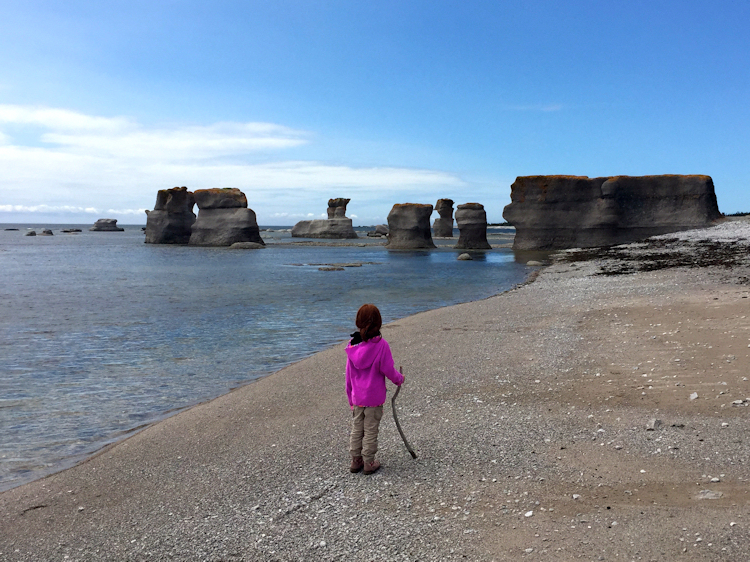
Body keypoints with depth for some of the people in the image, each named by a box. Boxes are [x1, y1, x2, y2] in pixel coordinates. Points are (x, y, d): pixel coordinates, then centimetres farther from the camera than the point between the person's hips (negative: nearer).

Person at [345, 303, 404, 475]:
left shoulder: (353, 345, -2)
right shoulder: (381, 345, -16)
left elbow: (349, 374, 5)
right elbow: (388, 370, -12)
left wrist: (351, 397, 15)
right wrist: (399, 379, 10)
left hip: (357, 397, 4)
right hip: (374, 397, -4)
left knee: (356, 430, 16)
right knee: (371, 431, 7)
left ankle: (355, 460, 24)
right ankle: (369, 463, 16)